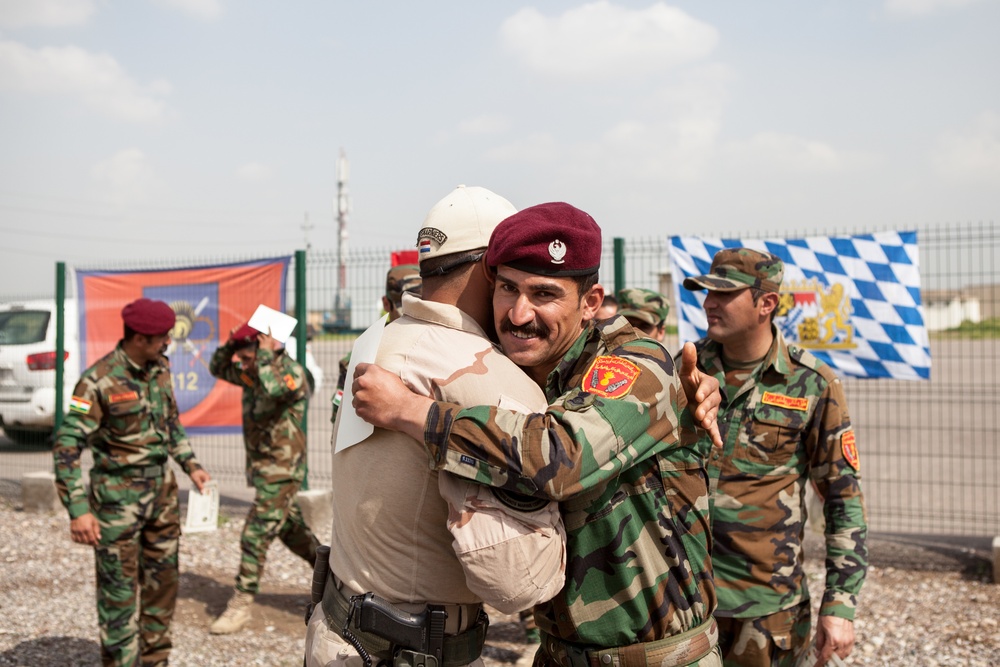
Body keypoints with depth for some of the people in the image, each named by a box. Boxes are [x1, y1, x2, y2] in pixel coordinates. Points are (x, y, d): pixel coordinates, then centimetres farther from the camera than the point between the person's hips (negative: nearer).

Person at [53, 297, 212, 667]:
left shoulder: (159, 368, 2)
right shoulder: (98, 381, -19)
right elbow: (66, 446, -19)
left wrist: (190, 464, 11)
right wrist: (78, 510, -25)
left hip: (161, 487, 7)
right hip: (118, 495, -7)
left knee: (162, 580, 15)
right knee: (120, 589, 1)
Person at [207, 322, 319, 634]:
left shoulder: (293, 372, -18)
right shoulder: (253, 373, 7)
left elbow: (274, 388, -39)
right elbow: (218, 369, 18)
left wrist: (266, 352, -26)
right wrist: (229, 344, 0)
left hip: (282, 469, -9)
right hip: (262, 468, 9)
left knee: (255, 534, -9)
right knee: (291, 529, 19)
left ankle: (241, 604, -2)